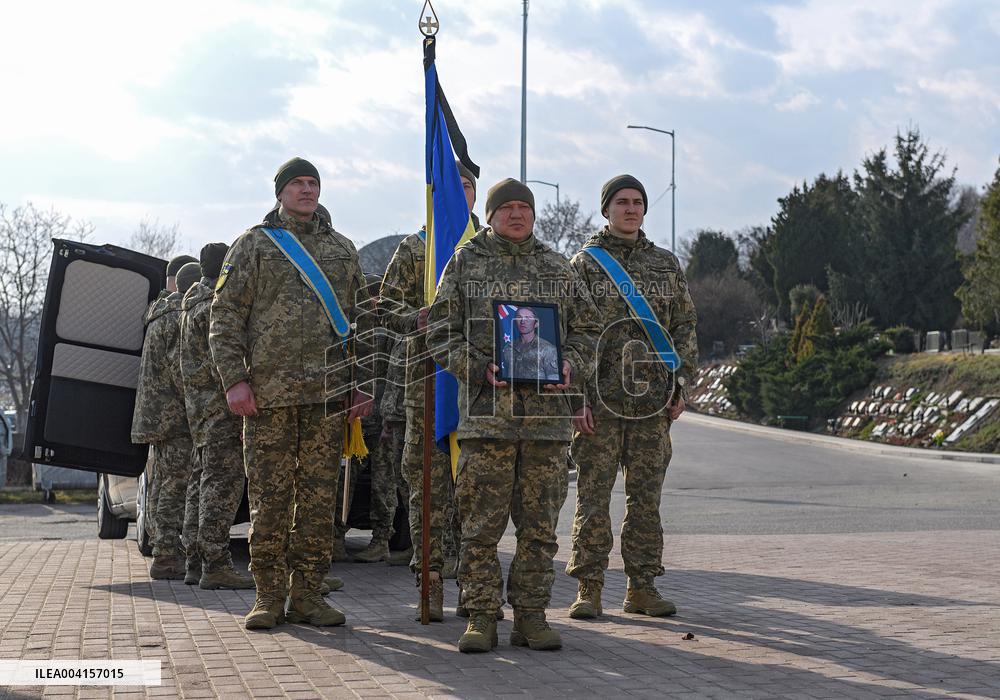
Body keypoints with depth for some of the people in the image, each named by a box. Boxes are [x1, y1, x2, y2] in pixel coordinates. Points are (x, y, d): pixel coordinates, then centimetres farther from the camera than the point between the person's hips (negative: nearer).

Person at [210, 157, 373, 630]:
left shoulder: (343, 249, 17)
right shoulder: (254, 244, 7)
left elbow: (359, 321, 18)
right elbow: (225, 317, 2)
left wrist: (361, 383, 9)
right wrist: (234, 378, -9)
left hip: (329, 396, 3)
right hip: (269, 393, -3)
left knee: (319, 498, 3)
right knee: (269, 499, -1)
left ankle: (307, 595, 11)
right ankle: (269, 597, 8)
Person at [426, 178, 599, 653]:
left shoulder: (558, 268, 15)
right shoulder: (465, 262, 8)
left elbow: (585, 329, 18)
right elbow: (441, 330, 4)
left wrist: (570, 365, -3)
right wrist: (480, 367, -11)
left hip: (548, 412, 3)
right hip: (486, 411, -2)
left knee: (540, 522, 5)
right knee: (482, 522, -2)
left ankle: (531, 615, 12)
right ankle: (481, 617, 5)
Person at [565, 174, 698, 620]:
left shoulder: (667, 265, 13)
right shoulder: (585, 263, 2)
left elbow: (685, 327, 16)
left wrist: (681, 383, 6)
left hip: (653, 400, 3)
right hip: (600, 400, -3)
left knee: (646, 496, 7)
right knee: (593, 495, -2)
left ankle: (642, 587, 14)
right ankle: (589, 589, 5)